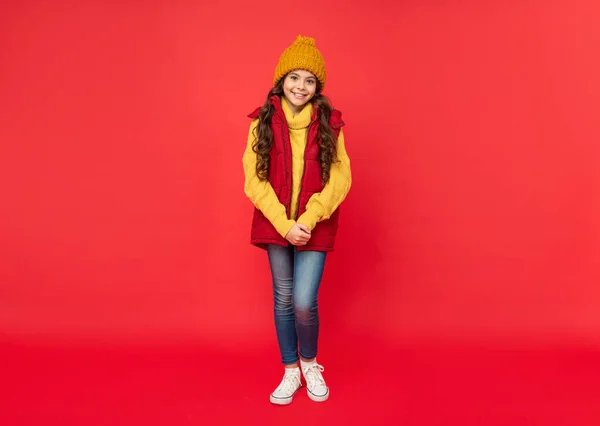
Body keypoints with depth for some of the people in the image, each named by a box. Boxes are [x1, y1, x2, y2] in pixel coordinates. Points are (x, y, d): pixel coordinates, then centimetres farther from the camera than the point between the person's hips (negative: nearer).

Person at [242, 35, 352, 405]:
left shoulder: (329, 124, -2)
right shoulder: (262, 123, -2)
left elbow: (340, 180, -6)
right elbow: (254, 181, -5)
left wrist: (307, 221, -16)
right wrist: (285, 224, -14)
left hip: (315, 227, -1)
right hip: (275, 225, 2)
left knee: (304, 303, -6)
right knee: (283, 299, 11)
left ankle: (310, 363, 25)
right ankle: (291, 371, 31)